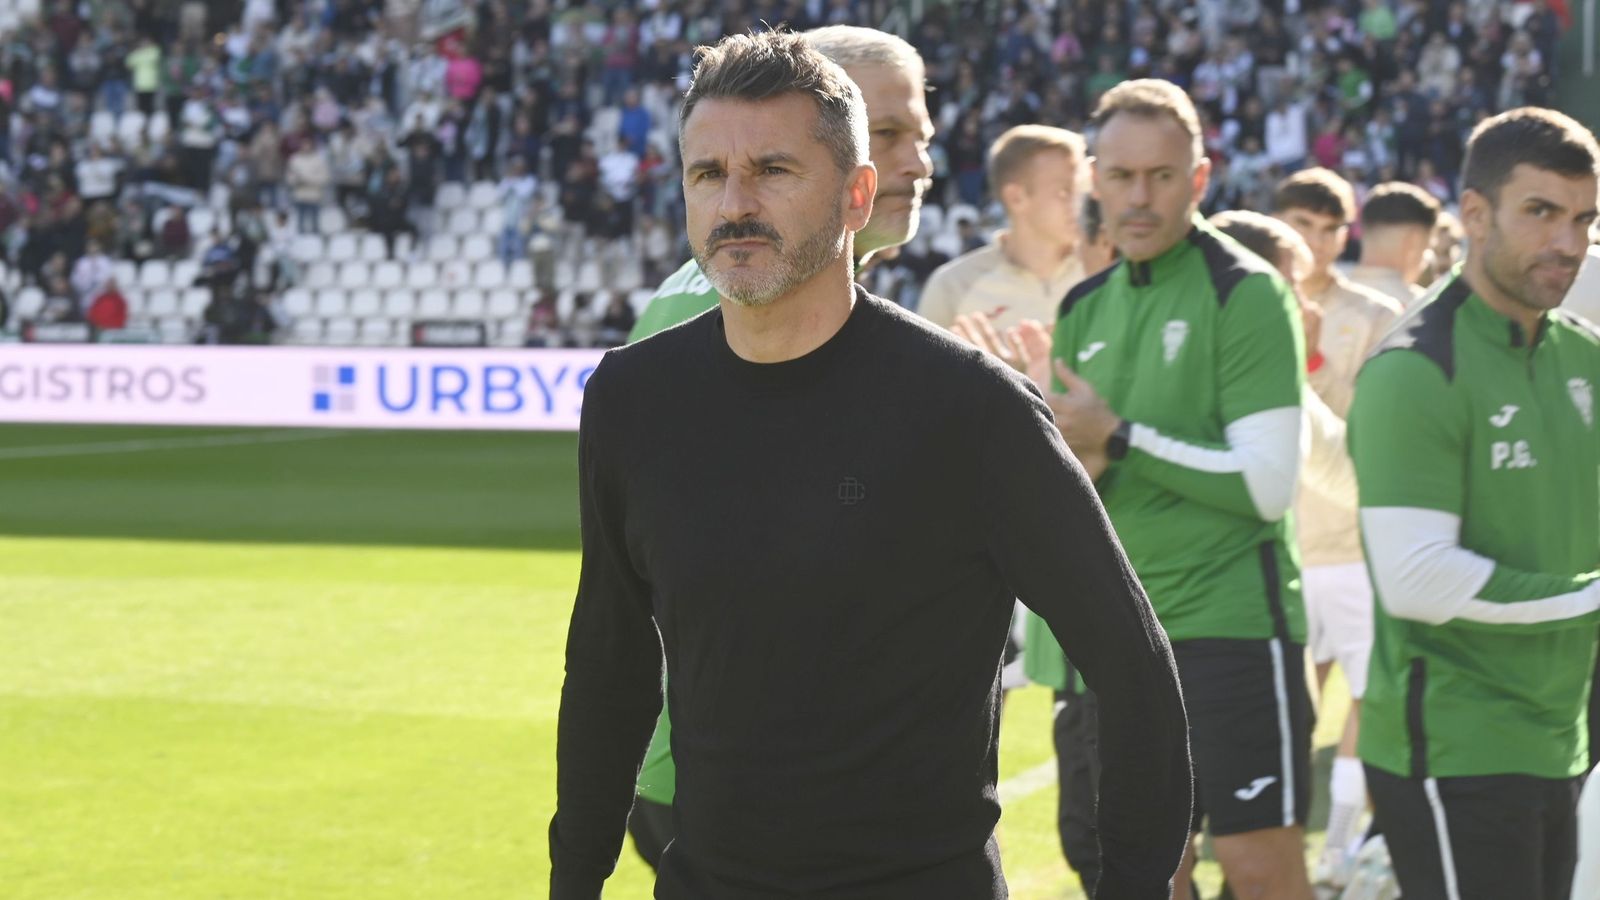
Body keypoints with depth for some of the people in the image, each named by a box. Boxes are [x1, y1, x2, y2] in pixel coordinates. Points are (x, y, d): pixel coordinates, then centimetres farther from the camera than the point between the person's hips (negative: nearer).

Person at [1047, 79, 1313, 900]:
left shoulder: (1245, 294, -9)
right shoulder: (1085, 310, 12)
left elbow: (1267, 483, -16)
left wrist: (1118, 438, -16)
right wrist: (1073, 473, -6)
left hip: (1231, 623, -7)